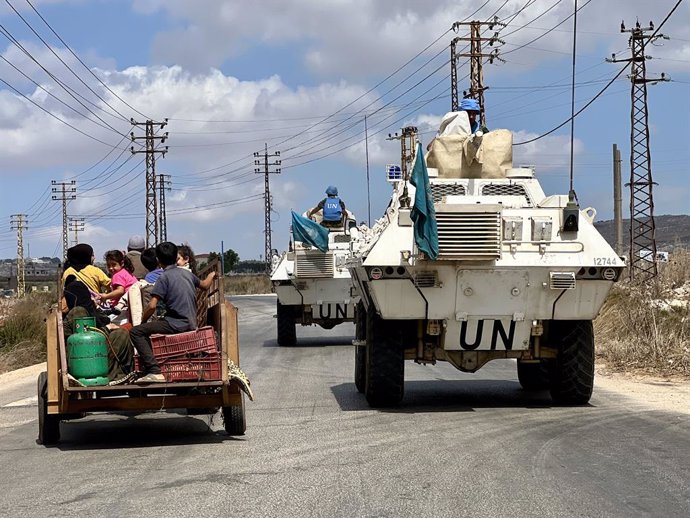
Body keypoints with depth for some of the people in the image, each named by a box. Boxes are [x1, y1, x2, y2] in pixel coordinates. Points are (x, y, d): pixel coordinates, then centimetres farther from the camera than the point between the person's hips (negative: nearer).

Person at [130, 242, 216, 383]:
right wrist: (211, 275, 54)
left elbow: (152, 306, -15)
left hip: (176, 324, -8)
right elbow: (205, 285, 32)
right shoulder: (186, 273, 12)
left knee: (136, 332, -10)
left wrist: (142, 321, 3)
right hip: (191, 323, 8)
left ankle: (154, 372, -22)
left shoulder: (164, 277, -9)